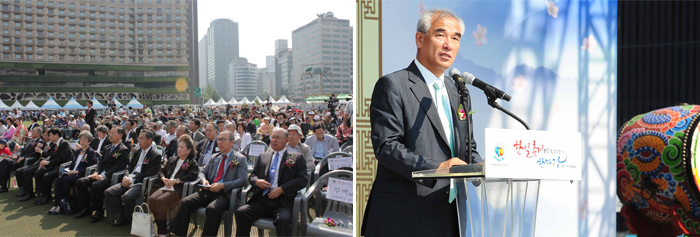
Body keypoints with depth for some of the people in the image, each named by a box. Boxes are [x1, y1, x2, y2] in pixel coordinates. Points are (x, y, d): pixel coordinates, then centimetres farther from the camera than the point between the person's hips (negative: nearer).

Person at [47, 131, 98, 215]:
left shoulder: (92, 153, -2)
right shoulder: (77, 151, 24)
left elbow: (89, 168, -11)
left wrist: (75, 172, -18)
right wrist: (67, 169, 3)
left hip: (82, 174, -7)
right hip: (72, 172, 7)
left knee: (66, 180, -30)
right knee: (59, 179, -21)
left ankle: (60, 205, -25)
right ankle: (55, 205, -25)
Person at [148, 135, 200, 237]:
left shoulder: (192, 162, 8)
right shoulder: (172, 160, 29)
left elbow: (192, 176, -10)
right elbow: (161, 172, 26)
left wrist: (175, 181, -14)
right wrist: (164, 179, 2)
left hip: (178, 189, -6)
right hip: (166, 186, 6)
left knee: (160, 200, -31)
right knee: (151, 199, -24)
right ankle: (161, 227, -14)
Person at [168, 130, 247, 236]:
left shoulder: (240, 159, 3)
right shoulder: (214, 158, 23)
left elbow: (242, 180, -7)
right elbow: (202, 172, 25)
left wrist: (222, 186, -19)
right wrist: (204, 180, 0)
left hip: (225, 194, -6)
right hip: (208, 191, 6)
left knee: (212, 208, -36)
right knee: (184, 202, -16)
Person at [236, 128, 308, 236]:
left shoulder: (297, 158, 9)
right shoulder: (263, 156, 21)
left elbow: (302, 179, -2)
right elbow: (252, 176, 23)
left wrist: (281, 189, -12)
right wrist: (256, 181, -3)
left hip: (282, 202, -4)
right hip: (261, 201, 4)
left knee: (283, 219, -34)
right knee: (241, 212, -22)